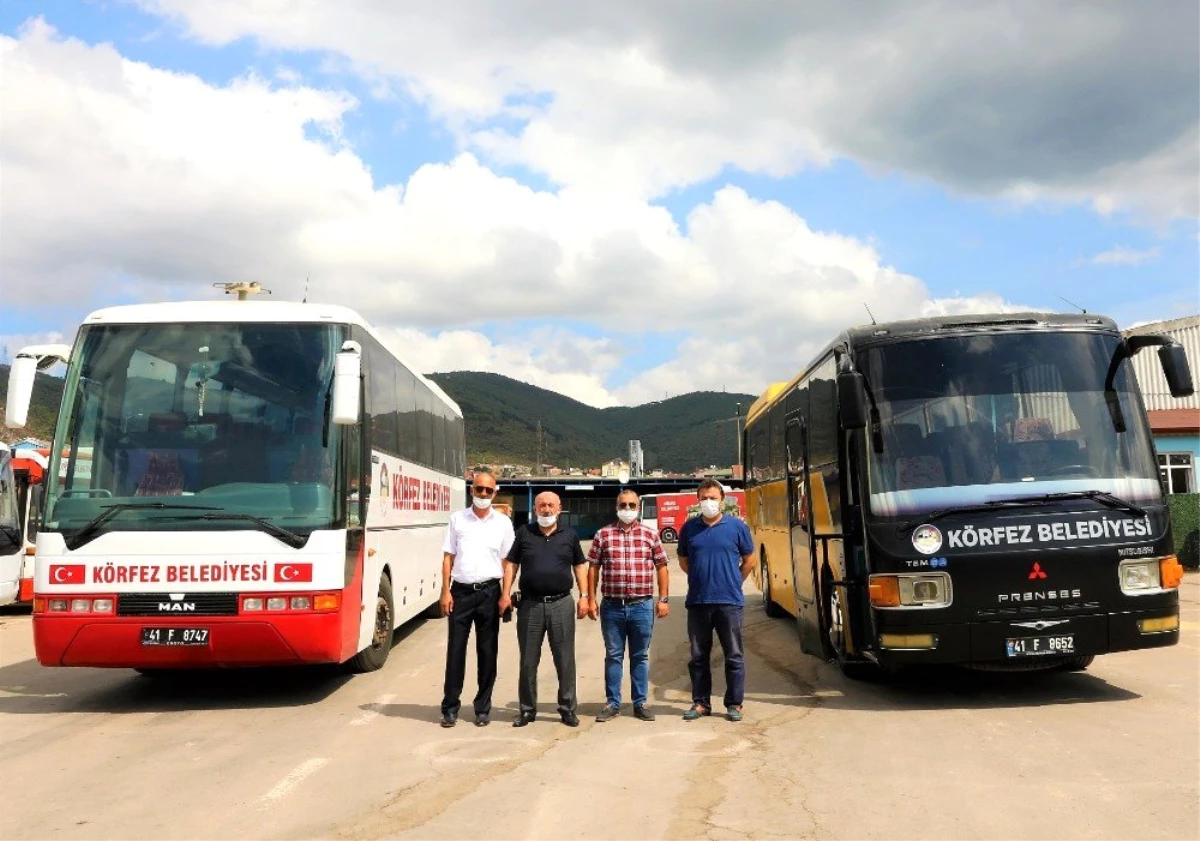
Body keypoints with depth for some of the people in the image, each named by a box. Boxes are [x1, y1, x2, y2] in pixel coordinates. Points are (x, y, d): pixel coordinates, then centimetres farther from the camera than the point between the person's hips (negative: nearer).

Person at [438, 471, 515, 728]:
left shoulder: (503, 522, 4)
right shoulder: (457, 519, 5)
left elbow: (507, 561, 5)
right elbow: (448, 557, 5)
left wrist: (505, 595, -4)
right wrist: (446, 592, -3)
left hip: (489, 592, 0)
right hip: (461, 591, 0)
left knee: (487, 652, 7)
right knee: (456, 650, 4)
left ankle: (483, 707, 17)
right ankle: (450, 707, 14)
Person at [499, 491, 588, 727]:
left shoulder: (570, 534, 7)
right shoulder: (524, 533, 6)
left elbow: (580, 566, 10)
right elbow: (511, 563, 6)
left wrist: (584, 596, 3)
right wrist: (505, 593, -3)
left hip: (561, 604, 0)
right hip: (530, 604, 0)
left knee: (565, 660, 5)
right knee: (528, 661, 8)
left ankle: (567, 708, 18)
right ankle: (527, 709, 21)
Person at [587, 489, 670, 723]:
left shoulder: (650, 534, 3)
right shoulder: (603, 535, 3)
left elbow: (662, 567, 6)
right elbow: (593, 568, 6)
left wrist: (663, 599, 0)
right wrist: (591, 599, 1)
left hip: (642, 606, 0)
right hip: (612, 606, 0)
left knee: (640, 657, 9)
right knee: (613, 656, 8)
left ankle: (640, 704, 20)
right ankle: (612, 704, 18)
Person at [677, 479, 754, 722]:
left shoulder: (737, 526, -1)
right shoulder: (689, 528, 5)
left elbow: (749, 560, 8)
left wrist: (732, 583, 10)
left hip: (729, 601, -2)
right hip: (697, 602, 2)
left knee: (734, 656, 5)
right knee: (698, 656, 10)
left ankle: (734, 704, 16)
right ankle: (700, 702, 21)